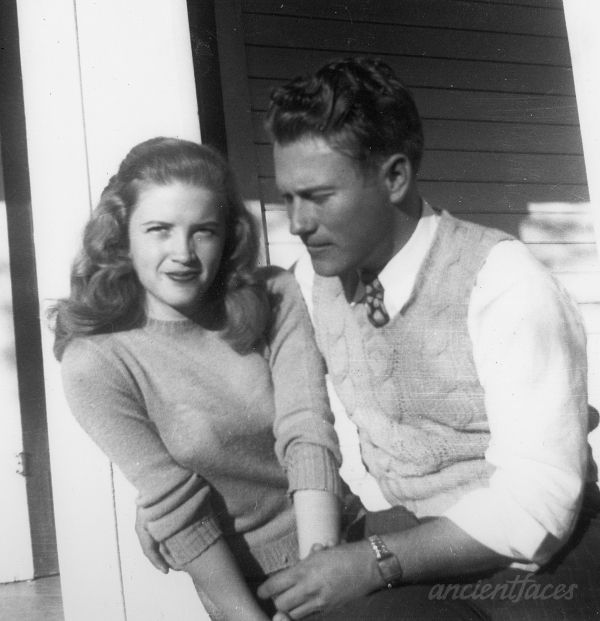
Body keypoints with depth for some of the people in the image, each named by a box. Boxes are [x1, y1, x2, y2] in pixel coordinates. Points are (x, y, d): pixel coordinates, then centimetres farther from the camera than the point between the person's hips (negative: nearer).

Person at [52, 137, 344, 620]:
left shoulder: (276, 297, -8)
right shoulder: (95, 364, -16)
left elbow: (308, 435, -18)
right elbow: (176, 508, -14)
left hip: (335, 537, 2)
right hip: (246, 578, -2)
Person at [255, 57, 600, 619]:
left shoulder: (502, 282, -19)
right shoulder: (311, 277, -1)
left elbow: (535, 504, -22)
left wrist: (374, 561, -26)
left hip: (523, 547, -2)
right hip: (395, 526, 3)